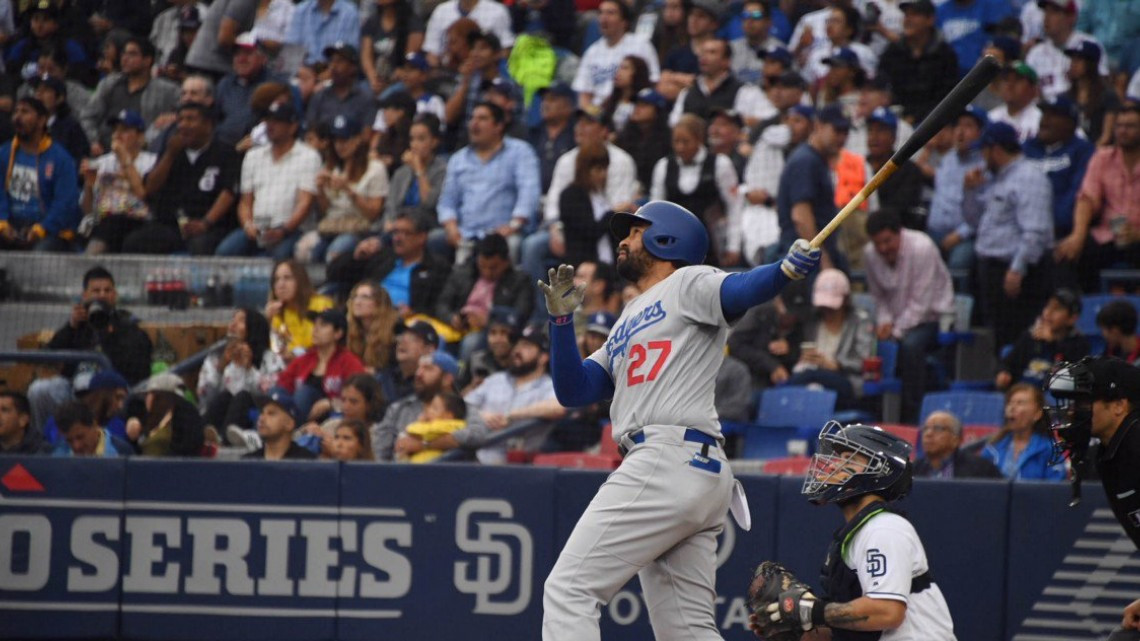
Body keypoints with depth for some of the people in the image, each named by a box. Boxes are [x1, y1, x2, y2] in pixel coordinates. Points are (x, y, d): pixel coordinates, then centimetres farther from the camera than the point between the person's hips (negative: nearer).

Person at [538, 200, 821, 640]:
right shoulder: (628, 323, 30)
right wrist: (561, 319, 11)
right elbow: (573, 390, 24)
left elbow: (739, 291, -15)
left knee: (568, 590, -11)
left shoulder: (688, 284, 5)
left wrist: (788, 270, -36)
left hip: (670, 458, -9)